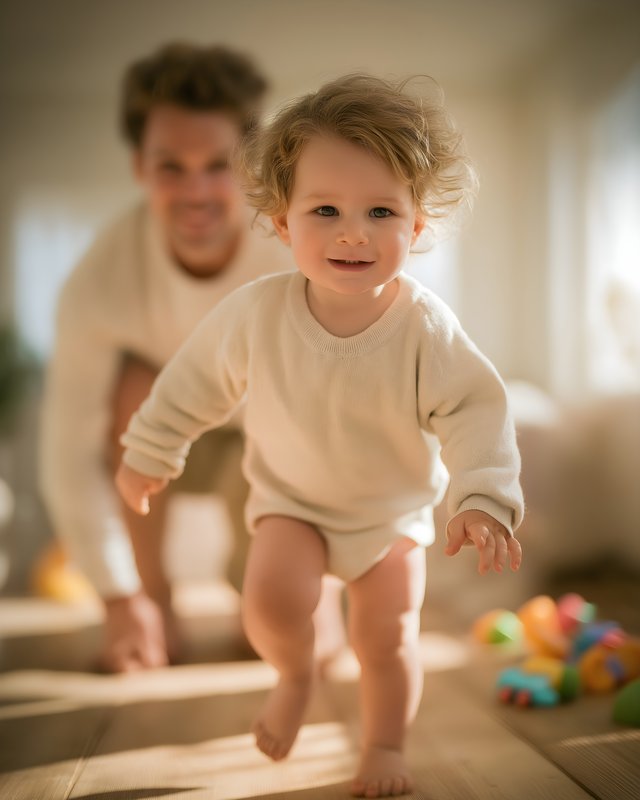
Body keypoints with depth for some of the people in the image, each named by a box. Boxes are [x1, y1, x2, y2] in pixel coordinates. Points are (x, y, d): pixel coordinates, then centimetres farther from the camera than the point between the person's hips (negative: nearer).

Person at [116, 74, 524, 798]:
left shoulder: (425, 328, -26)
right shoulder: (258, 311, -22)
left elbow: (476, 412, -22)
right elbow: (196, 380, -7)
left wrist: (483, 500, -36)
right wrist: (149, 452, 4)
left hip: (395, 509, 0)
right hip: (291, 499, 0)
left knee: (388, 638, 0)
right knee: (271, 600, -19)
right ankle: (294, 675, 16)